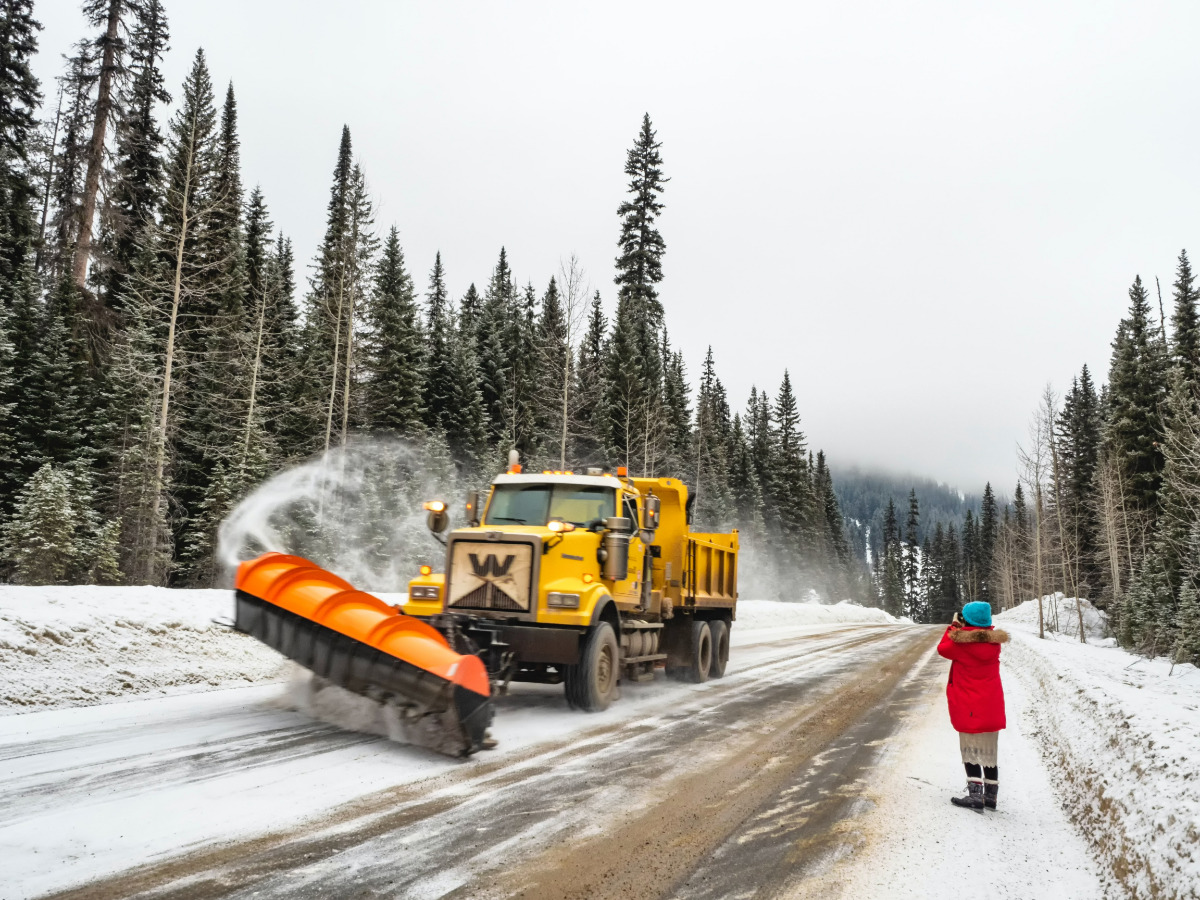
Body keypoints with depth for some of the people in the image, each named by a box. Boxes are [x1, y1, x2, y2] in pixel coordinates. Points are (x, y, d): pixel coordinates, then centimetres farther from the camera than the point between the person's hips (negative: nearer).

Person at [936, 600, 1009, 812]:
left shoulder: (961, 643, -16)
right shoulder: (994, 642, -2)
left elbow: (943, 648, 3)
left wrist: (954, 626, 12)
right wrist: (961, 629, 10)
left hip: (968, 707, -5)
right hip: (992, 707, 5)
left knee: (970, 751, 3)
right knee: (989, 752, 15)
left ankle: (975, 795, -4)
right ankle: (990, 795, 21)